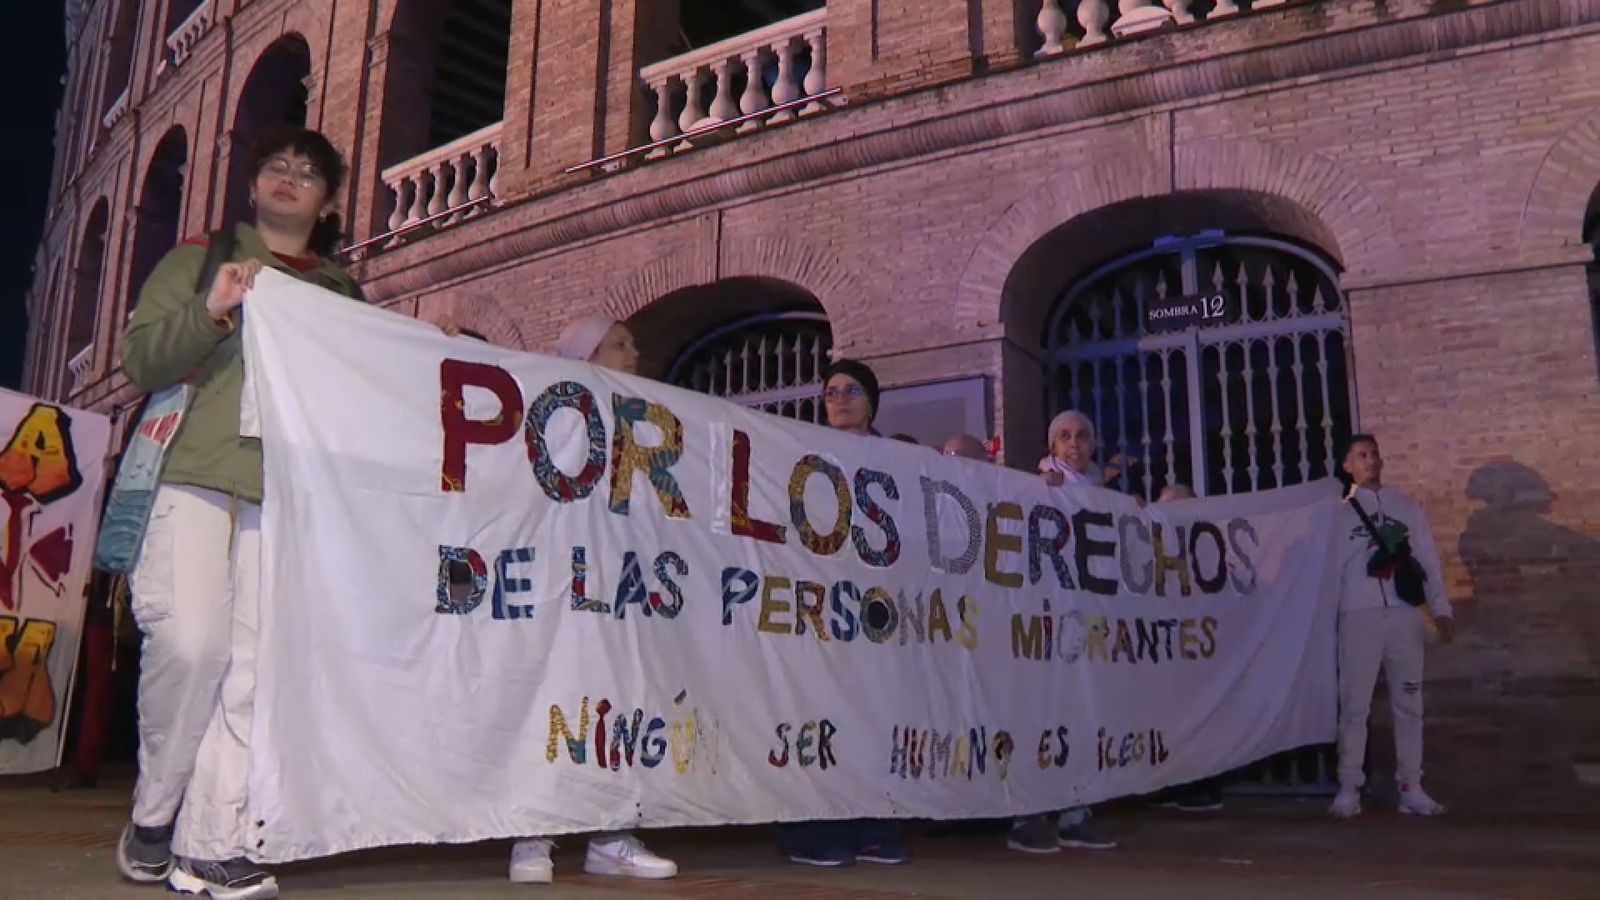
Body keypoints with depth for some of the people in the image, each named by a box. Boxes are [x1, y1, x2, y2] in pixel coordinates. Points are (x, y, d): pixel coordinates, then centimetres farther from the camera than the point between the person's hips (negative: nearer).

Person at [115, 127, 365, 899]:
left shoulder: (342, 295, 24)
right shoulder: (199, 260, 18)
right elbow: (139, 359, 6)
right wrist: (212, 312, -10)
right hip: (195, 475, -2)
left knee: (254, 664, -7)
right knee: (189, 640, -16)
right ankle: (153, 815, 7)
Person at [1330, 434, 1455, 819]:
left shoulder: (1407, 507, 12)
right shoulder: (1340, 513, 6)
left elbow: (1428, 559, 9)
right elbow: (1332, 569, 4)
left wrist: (1441, 609, 0)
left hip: (1405, 615, 2)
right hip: (1359, 617, -2)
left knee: (1409, 703, 5)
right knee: (1355, 705, -3)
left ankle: (1411, 788, 11)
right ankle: (1349, 788, 1)